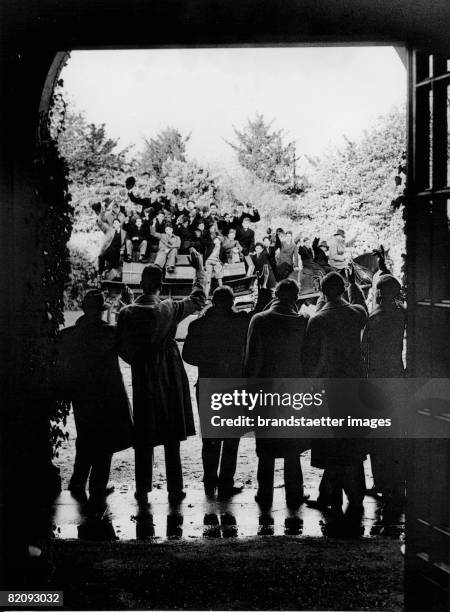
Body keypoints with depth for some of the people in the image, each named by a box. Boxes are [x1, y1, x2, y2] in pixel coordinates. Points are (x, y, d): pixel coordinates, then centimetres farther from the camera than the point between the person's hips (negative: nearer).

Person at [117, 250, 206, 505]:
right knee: (172, 440, 9)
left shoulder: (127, 313, -11)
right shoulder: (170, 309, -10)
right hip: (171, 380, 0)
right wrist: (199, 269, 16)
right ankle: (175, 490, 16)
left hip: (143, 381, 0)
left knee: (144, 441, 10)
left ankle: (143, 491, 16)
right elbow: (199, 299, 6)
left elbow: (124, 350, -5)